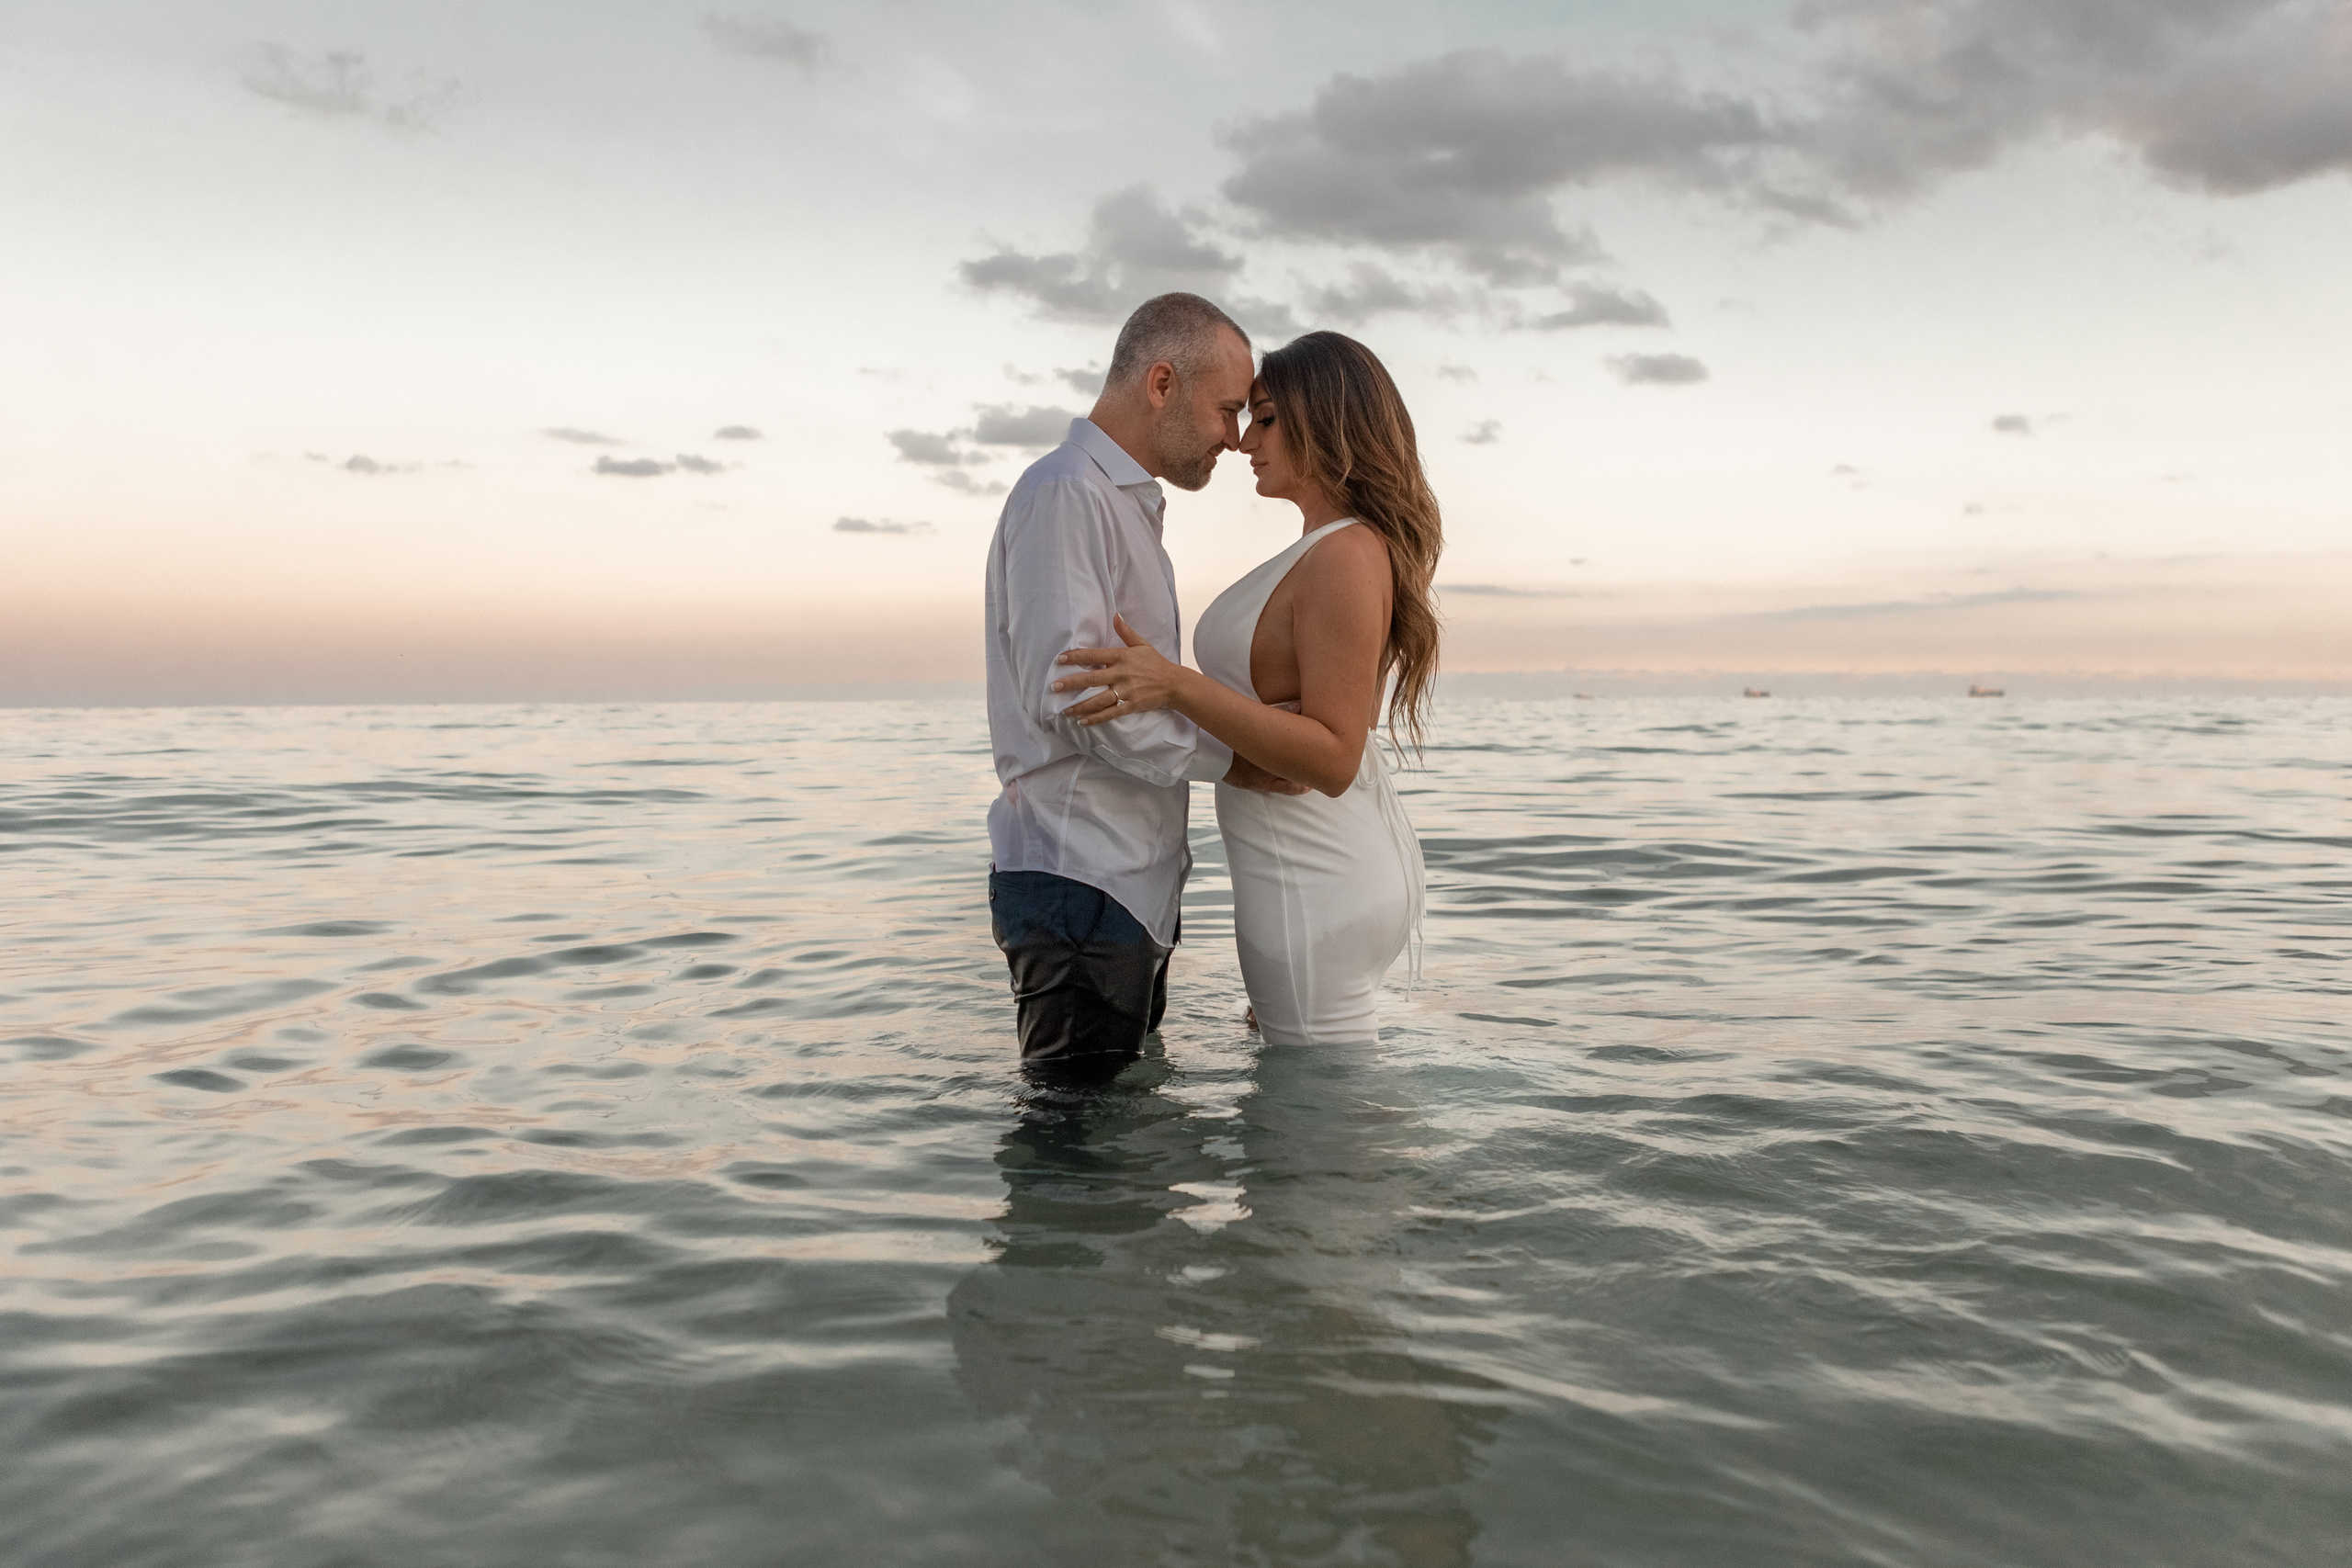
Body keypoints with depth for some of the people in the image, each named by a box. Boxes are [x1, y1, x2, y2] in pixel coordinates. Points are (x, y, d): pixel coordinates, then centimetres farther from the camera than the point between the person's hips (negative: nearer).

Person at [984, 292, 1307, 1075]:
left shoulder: (1125, 503, 22)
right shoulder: (1066, 491, -12)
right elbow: (1067, 692, -22)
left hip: (1130, 883, 10)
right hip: (1078, 883, -10)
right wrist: (1224, 759, -16)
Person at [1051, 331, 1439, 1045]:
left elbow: (1332, 758, -26)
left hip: (1317, 884, -11)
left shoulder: (1347, 556, -21)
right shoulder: (1330, 549, 11)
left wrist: (1176, 686, -33)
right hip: (1331, 860, 11)